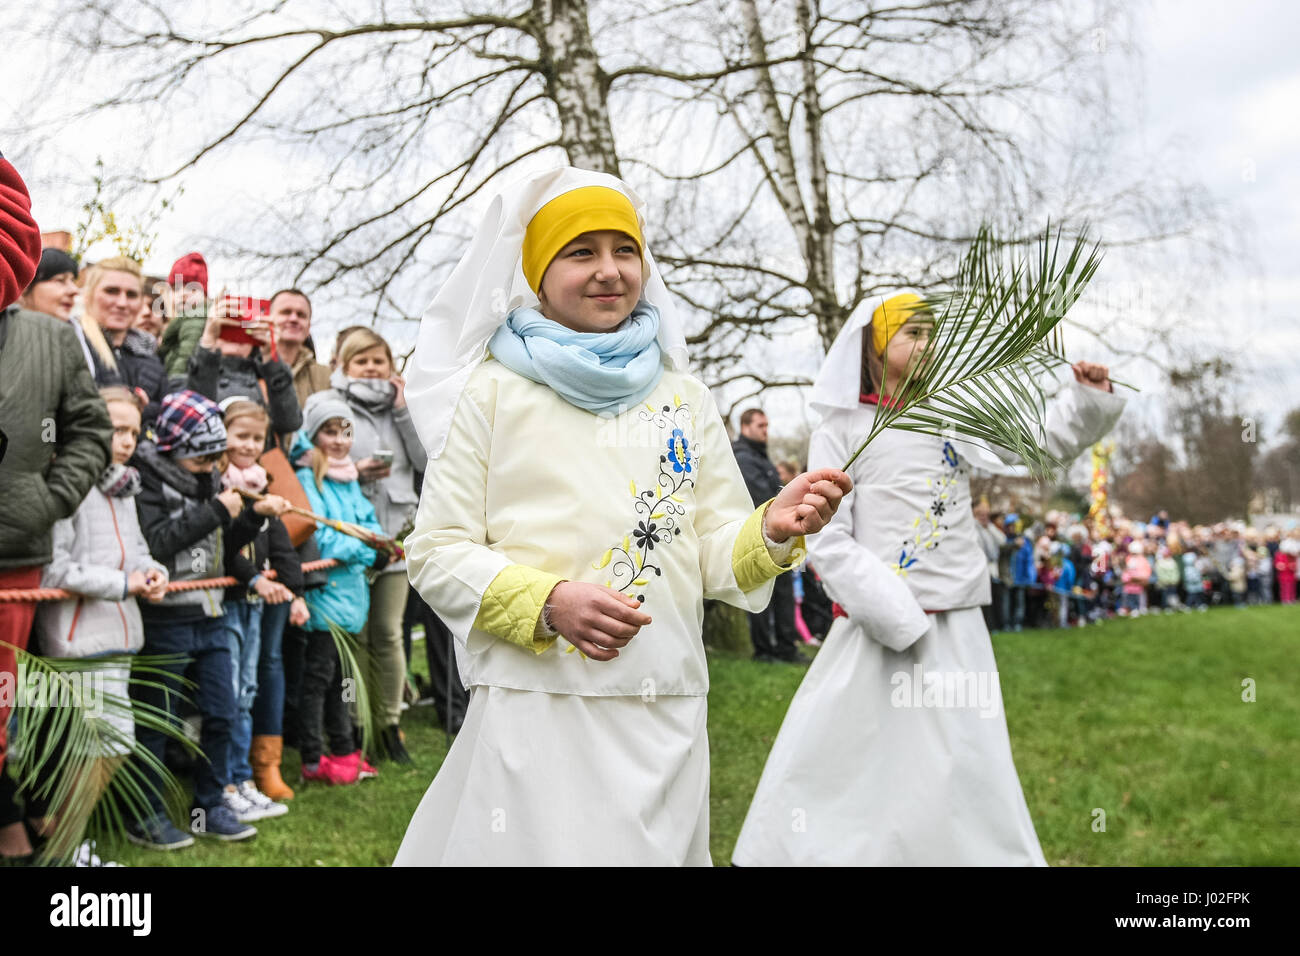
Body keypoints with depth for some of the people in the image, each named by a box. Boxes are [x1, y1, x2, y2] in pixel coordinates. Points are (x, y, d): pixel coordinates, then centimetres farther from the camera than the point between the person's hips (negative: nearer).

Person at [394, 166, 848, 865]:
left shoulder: (683, 399, 10)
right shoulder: (492, 390, 0)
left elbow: (716, 558, 10)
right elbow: (435, 554, -3)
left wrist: (773, 529, -11)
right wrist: (548, 602, -18)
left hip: (664, 722, 4)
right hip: (536, 711, -3)